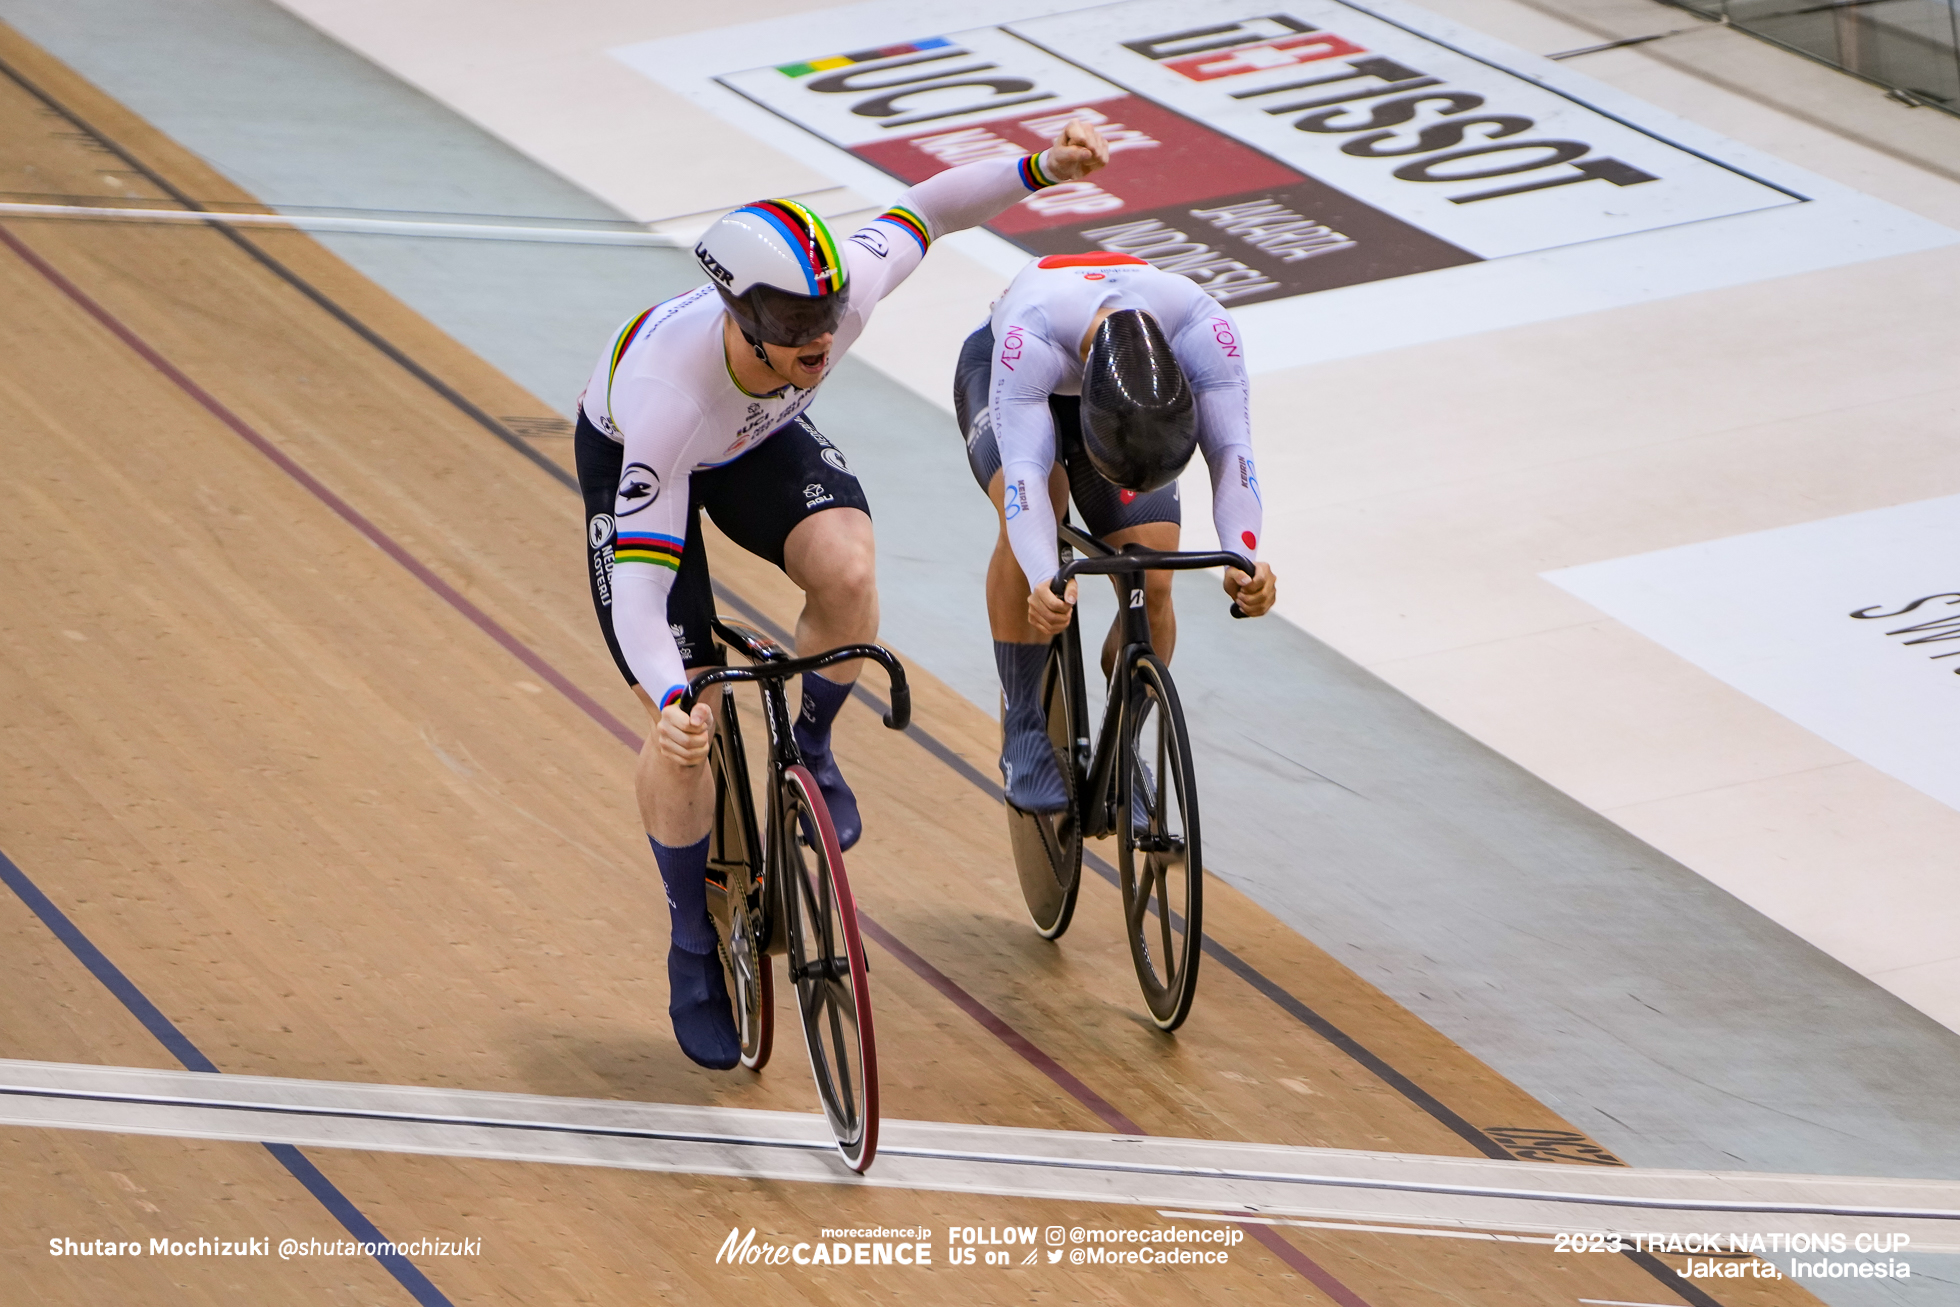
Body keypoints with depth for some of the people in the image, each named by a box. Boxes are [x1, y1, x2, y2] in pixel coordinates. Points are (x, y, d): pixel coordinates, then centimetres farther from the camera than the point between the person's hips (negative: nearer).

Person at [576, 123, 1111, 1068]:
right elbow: (638, 592, -44)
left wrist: (1040, 168, -24)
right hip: (632, 456, -3)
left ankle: (806, 749, 2)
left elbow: (921, 209, -13)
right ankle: (696, 949, 14)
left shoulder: (838, 291, -36)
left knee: (847, 571, -29)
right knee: (685, 732, -9)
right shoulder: (669, 396, -45)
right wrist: (669, 701, -60)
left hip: (761, 438, 3)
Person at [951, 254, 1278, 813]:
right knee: (1037, 502, -33)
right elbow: (1024, 469, -51)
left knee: (1152, 585, -15)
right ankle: (1022, 738, -19)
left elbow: (1231, 453, -42)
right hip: (997, 375, -2)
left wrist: (1244, 558, -59)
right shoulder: (1030, 334, -45)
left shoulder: (1206, 330, -39)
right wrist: (1045, 582, -67)